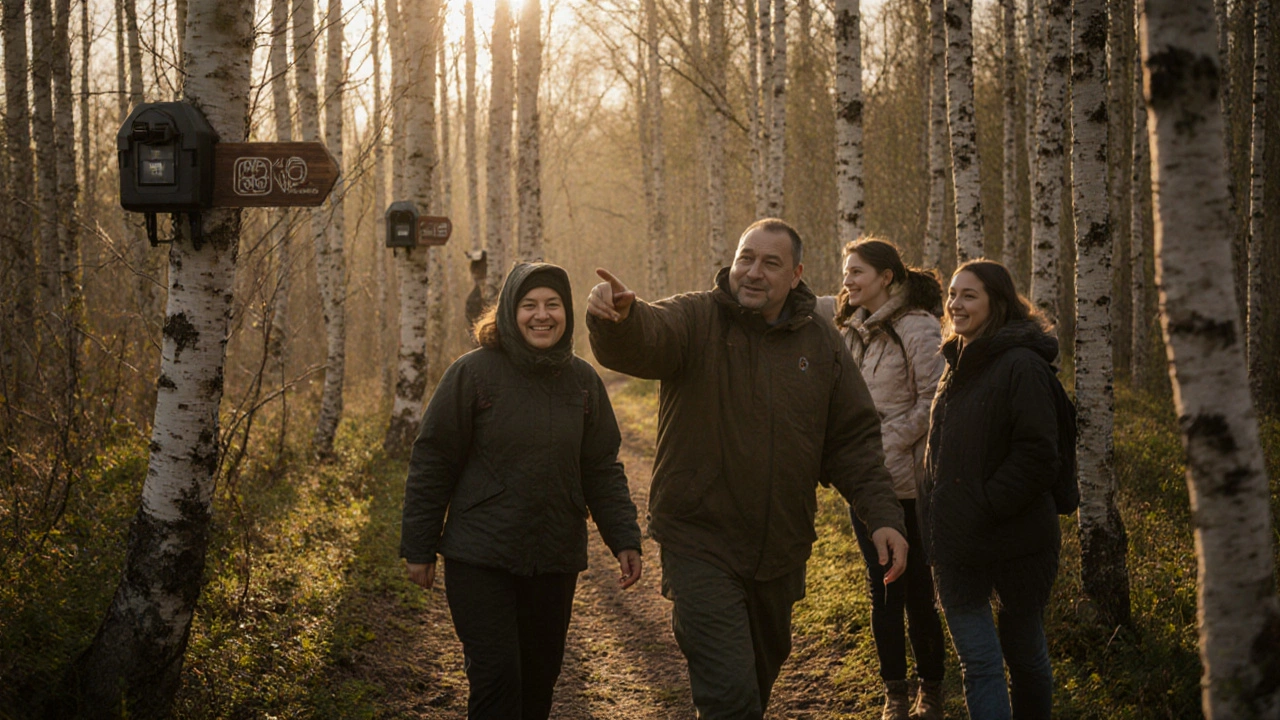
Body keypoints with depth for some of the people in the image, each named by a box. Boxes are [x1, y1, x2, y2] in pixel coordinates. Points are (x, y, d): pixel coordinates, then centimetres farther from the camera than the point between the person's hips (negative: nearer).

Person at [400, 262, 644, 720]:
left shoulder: (583, 381, 5)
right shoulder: (473, 373, -7)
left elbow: (602, 470, 11)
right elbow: (431, 463, -3)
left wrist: (625, 540, 2)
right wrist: (418, 548, -2)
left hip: (556, 561, 4)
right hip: (480, 558, -4)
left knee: (539, 680, 12)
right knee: (496, 680, -10)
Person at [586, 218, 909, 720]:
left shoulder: (821, 344, 3)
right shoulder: (696, 320, -8)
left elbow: (854, 440, 6)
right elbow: (640, 342, -30)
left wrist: (882, 515, -6)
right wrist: (617, 318, -54)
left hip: (781, 547, 5)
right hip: (701, 543, -5)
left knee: (764, 668, 24)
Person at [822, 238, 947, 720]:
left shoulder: (918, 328, -9)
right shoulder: (853, 332, 13)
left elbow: (933, 400, -13)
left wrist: (888, 446, -15)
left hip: (906, 478, -6)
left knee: (915, 586, 1)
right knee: (882, 586, 7)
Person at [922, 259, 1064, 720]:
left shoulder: (1021, 366, -12)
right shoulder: (958, 366, 13)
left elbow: (1036, 456, -18)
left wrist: (983, 508, -19)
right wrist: (935, 519, 10)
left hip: (1013, 540, -6)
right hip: (957, 542, 7)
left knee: (1025, 653, 10)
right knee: (977, 661, 3)